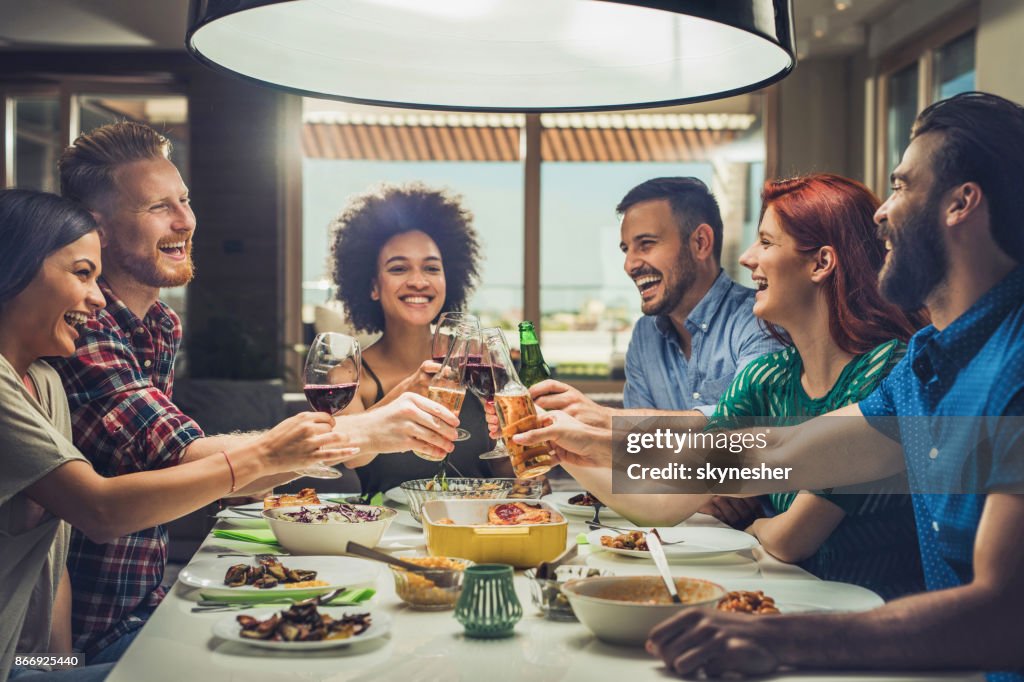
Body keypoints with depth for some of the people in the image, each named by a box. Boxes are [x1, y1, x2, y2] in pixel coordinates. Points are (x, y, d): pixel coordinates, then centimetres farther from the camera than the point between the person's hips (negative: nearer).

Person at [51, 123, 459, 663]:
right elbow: (185, 458, -33)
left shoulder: (161, 324, 8)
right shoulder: (82, 330, -23)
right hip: (94, 632, -8)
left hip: (147, 602, 8)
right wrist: (364, 432, -36)